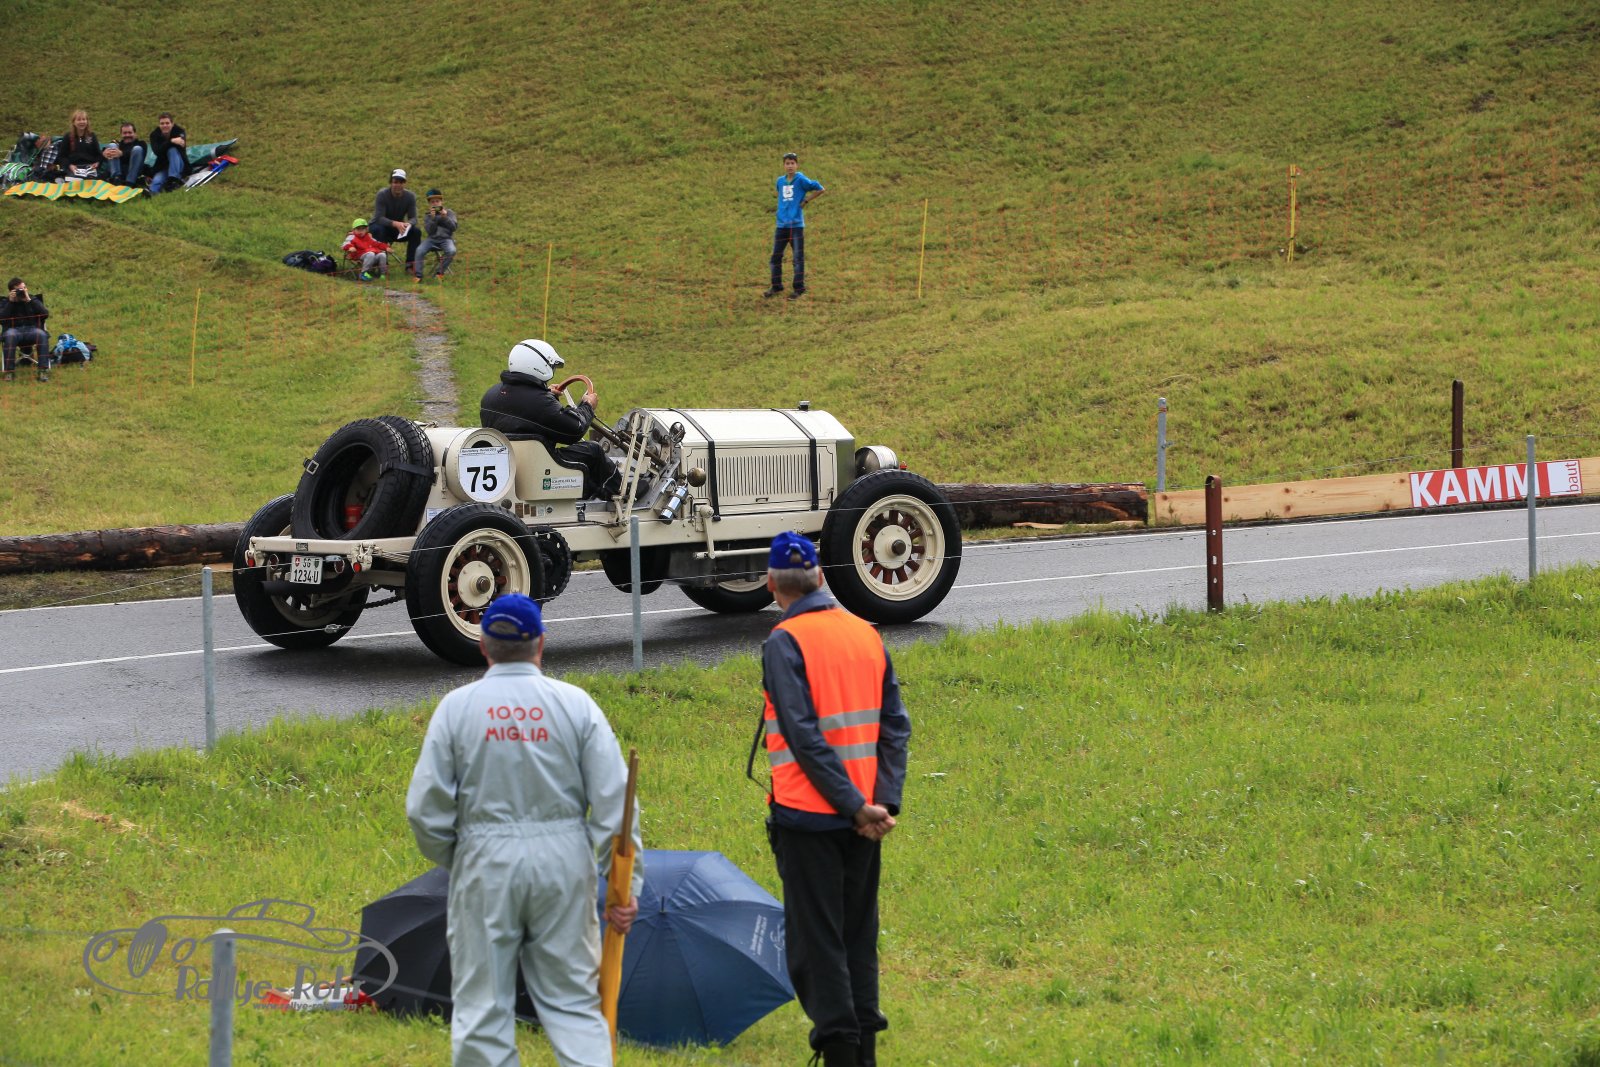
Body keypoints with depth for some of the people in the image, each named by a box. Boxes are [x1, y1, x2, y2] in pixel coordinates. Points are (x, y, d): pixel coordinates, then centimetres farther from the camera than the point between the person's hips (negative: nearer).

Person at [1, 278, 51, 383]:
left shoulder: (33, 300, 15)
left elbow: (45, 314, -2)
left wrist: (29, 301, -9)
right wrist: (10, 302, -10)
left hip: (32, 329, 1)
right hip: (13, 330, -1)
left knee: (42, 335, -34)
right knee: (9, 335, -38)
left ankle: (43, 370, -34)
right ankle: (9, 371, -35)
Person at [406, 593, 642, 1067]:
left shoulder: (457, 706, -3)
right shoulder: (576, 704, -2)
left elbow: (425, 809, -2)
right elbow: (613, 802, -4)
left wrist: (451, 860, 16)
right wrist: (626, 882, 1)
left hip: (485, 864, -1)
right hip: (563, 860, 1)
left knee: (482, 1007, 8)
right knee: (573, 1001, 8)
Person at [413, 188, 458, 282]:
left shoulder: (449, 213, 7)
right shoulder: (427, 216, 8)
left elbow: (453, 227, -5)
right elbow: (430, 231, -6)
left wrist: (445, 217, -17)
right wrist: (433, 218, -17)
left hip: (446, 238, -1)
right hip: (432, 239, 1)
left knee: (451, 251, -33)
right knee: (419, 250, -26)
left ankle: (439, 272, -15)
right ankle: (418, 275, -20)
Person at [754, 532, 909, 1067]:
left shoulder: (785, 642, -10)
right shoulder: (868, 634, 9)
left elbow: (804, 735, -18)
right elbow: (895, 724, 4)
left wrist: (856, 804, -16)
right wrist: (883, 801, -3)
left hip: (808, 813, -6)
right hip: (863, 816, 6)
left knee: (816, 937, 1)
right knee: (859, 932, 16)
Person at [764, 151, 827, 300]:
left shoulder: (800, 179, -7)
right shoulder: (780, 180, 9)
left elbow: (820, 189, -8)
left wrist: (806, 200, -4)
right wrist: (783, 207, 13)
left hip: (796, 225, -5)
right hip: (781, 225, 5)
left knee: (798, 257, 0)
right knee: (776, 256, 7)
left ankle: (798, 288, 6)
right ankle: (776, 287, 17)